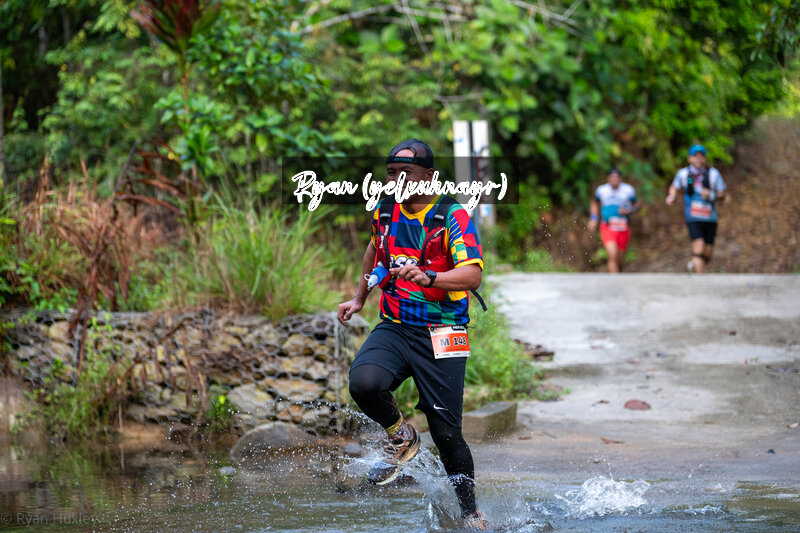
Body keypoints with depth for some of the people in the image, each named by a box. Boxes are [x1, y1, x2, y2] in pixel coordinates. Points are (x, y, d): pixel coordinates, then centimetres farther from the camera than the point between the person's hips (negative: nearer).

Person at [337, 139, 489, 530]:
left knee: (446, 431, -5)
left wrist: (427, 278, -37)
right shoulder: (385, 211, 7)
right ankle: (400, 438, 2)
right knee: (364, 383, -28)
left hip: (441, 336, -4)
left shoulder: (453, 216, -10)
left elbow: (472, 276, -21)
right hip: (394, 328, 4)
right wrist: (359, 298, 30)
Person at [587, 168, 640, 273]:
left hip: (623, 229, 1)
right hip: (607, 228, -1)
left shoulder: (628, 190, -4)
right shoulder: (601, 190, -1)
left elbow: (636, 205, 8)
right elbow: (595, 203, 19)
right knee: (613, 256, -19)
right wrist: (593, 219, 10)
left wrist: (629, 211, -13)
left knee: (620, 260, 9)